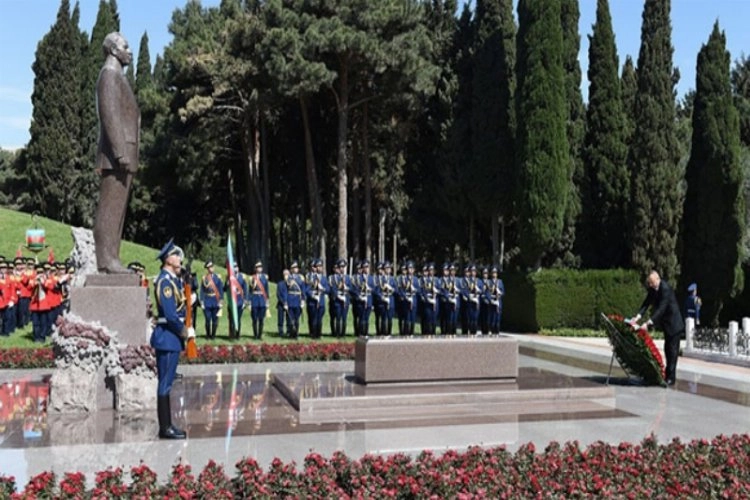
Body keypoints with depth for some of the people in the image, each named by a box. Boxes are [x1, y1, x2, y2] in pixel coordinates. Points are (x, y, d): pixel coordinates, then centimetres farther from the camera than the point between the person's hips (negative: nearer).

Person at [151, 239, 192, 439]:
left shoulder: (174, 280, 14)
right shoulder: (165, 281, -16)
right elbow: (170, 314, -22)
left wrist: (186, 328, 4)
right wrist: (185, 332, -11)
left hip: (172, 337, 10)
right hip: (167, 337, -10)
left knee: (167, 382, 13)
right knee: (165, 383, -3)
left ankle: (167, 425, 21)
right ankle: (165, 428, 4)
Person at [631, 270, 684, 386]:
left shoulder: (665, 289, -27)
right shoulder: (653, 289, -2)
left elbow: (661, 309, -32)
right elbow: (646, 303, -3)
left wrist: (648, 323, -37)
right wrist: (637, 317, -18)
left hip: (673, 323, -8)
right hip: (666, 323, 8)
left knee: (672, 349, -5)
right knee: (667, 348, 15)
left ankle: (671, 377, -2)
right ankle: (668, 373, 24)